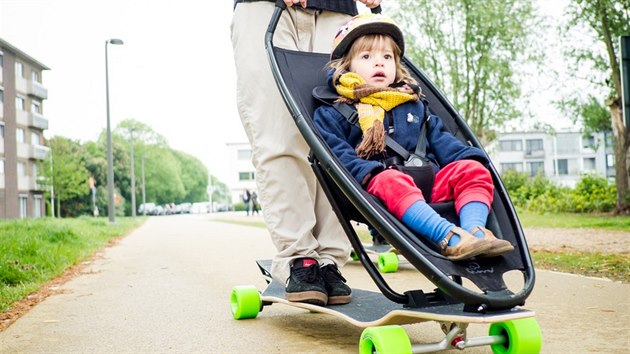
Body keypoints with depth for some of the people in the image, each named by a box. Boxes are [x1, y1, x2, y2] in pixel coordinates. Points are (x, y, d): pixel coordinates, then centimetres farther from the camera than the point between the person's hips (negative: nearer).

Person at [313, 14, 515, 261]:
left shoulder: (413, 104, 29)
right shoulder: (332, 114, 12)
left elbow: (440, 139, 22)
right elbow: (336, 153, -5)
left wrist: (468, 157, 2)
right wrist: (367, 172, -23)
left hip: (429, 183, 5)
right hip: (377, 187, -5)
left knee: (472, 170, -15)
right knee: (391, 181, -38)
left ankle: (475, 231, -38)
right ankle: (450, 238, -52)